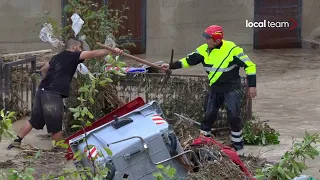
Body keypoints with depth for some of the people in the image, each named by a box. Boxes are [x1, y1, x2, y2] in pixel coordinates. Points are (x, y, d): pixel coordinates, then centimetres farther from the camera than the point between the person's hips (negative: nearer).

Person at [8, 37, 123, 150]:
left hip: (42, 91, 8)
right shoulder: (73, 56, -2)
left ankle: (17, 141, 24)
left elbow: (43, 70, 32)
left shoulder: (57, 57, 21)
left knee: (34, 120, 19)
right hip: (53, 94, -8)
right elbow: (93, 54, -9)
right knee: (55, 125, 4)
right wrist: (112, 51, -10)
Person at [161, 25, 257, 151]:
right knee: (209, 114, 5)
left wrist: (252, 85, -15)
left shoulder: (232, 49, -19)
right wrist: (171, 66, -5)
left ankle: (237, 142, 8)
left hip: (231, 87, -5)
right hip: (215, 88, 5)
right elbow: (188, 61, 4)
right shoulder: (204, 50, -4)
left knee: (233, 115, -9)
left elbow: (249, 65, -13)